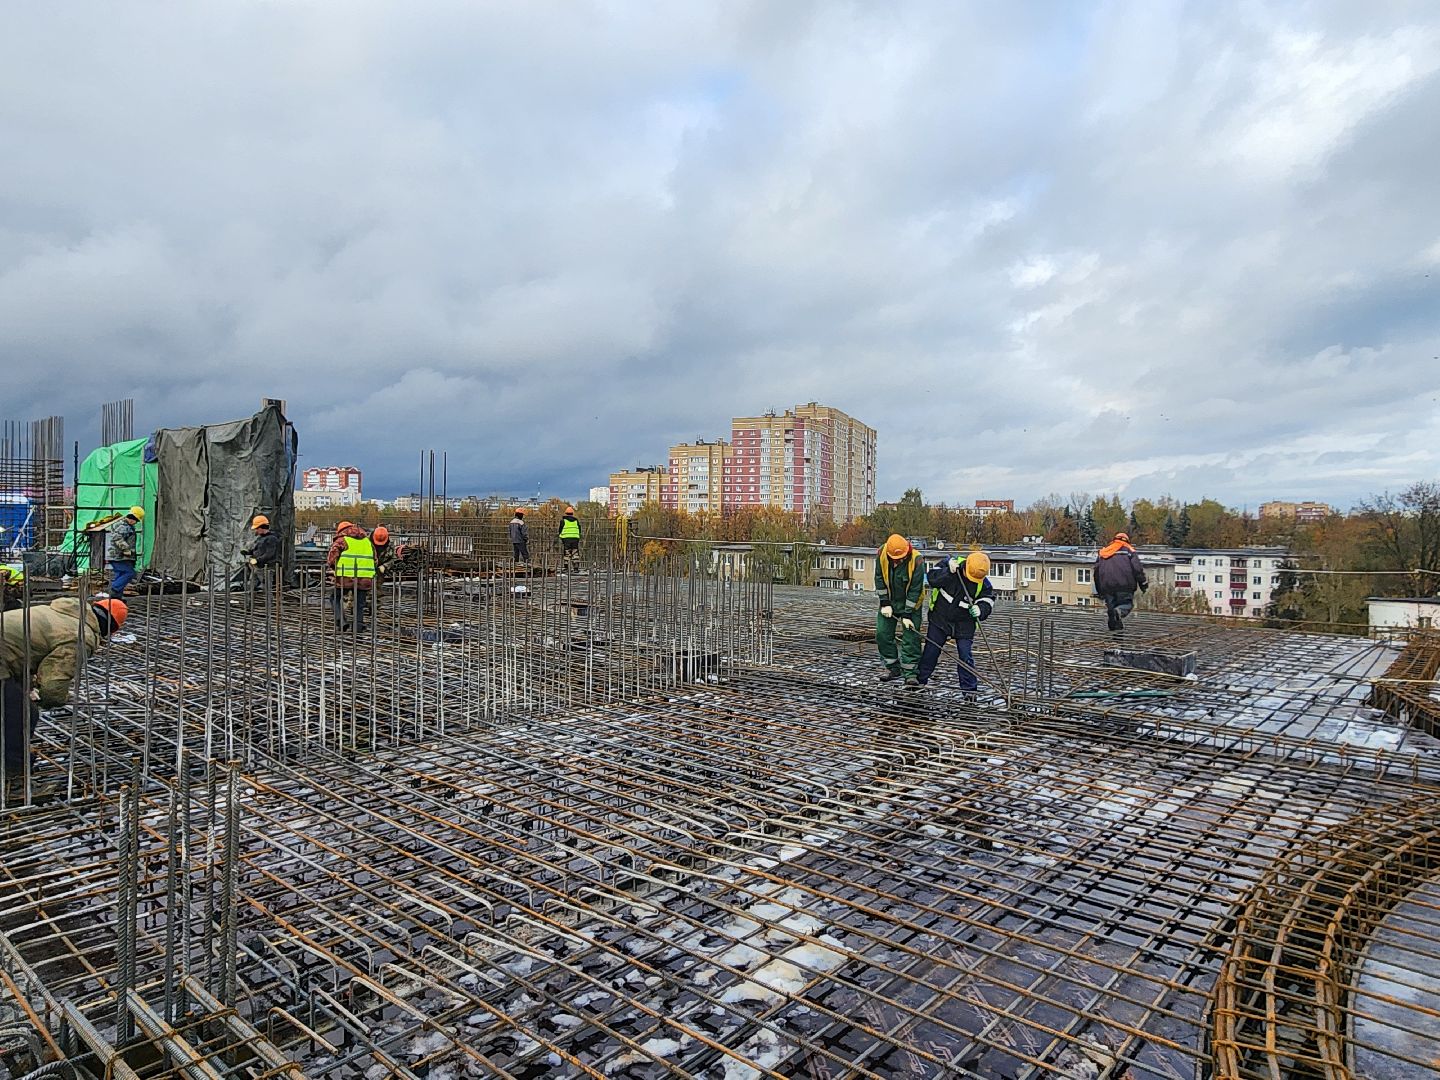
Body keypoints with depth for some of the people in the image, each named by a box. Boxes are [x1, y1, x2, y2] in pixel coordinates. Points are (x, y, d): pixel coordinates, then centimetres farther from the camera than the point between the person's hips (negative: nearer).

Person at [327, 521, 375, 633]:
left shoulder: (341, 541, 4)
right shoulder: (367, 541, 18)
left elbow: (331, 559, -4)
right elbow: (374, 560, 18)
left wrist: (335, 568, 15)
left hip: (346, 578, -3)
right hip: (365, 578, 3)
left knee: (335, 598, 17)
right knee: (360, 603, 16)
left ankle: (341, 621, 3)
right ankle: (359, 625, 10)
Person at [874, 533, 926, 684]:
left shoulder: (916, 560, -26)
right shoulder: (881, 554, -17)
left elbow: (915, 590, -21)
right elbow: (879, 579, -6)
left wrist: (907, 614, -21)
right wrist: (885, 603, -8)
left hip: (911, 603, -4)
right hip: (889, 601, 4)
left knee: (910, 637, -8)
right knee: (882, 635, 3)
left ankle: (910, 672, 0)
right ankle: (893, 668, 16)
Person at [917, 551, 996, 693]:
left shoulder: (983, 583, -13)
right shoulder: (949, 563, -15)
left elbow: (988, 600, -5)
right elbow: (932, 579, -21)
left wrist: (980, 609, -26)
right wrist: (948, 572, -35)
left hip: (964, 624, 0)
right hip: (940, 618, 0)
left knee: (966, 656, -3)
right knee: (931, 650, 10)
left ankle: (970, 688, 9)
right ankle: (920, 680, 25)